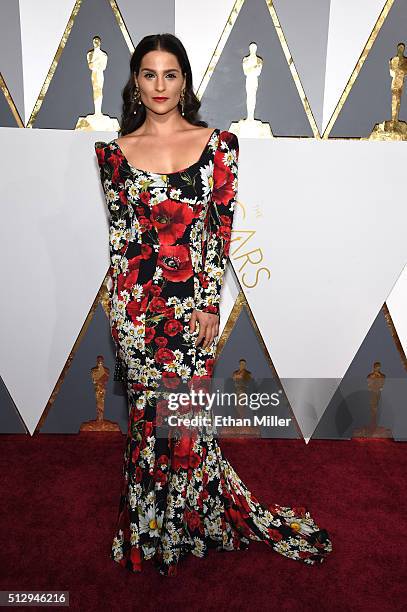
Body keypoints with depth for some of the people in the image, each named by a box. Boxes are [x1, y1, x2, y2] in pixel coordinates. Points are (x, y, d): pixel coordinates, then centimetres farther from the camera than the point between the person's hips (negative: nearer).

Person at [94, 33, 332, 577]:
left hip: (196, 299, -1)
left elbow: (222, 229, -1)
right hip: (138, 302, 1)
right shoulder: (115, 152, 7)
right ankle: (152, 532, 36)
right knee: (148, 411, 11)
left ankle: (187, 523, 35)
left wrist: (209, 304, -7)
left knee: (184, 412, 6)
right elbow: (119, 237, 5)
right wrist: (120, 312, 2)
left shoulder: (218, 143, 3)